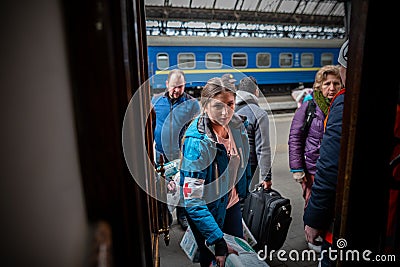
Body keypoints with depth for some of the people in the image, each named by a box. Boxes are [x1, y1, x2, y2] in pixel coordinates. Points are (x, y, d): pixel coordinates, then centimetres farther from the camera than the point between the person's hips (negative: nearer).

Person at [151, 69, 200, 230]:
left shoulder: (192, 104, -6)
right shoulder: (156, 100, 0)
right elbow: (150, 126, 6)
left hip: (183, 156, -2)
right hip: (161, 154, 2)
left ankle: (182, 216, 38)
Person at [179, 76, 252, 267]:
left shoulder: (237, 125, -11)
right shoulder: (196, 142, -31)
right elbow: (193, 201, -31)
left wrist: (244, 192, 14)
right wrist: (218, 241, -33)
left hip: (233, 203, 6)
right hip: (209, 212, -6)